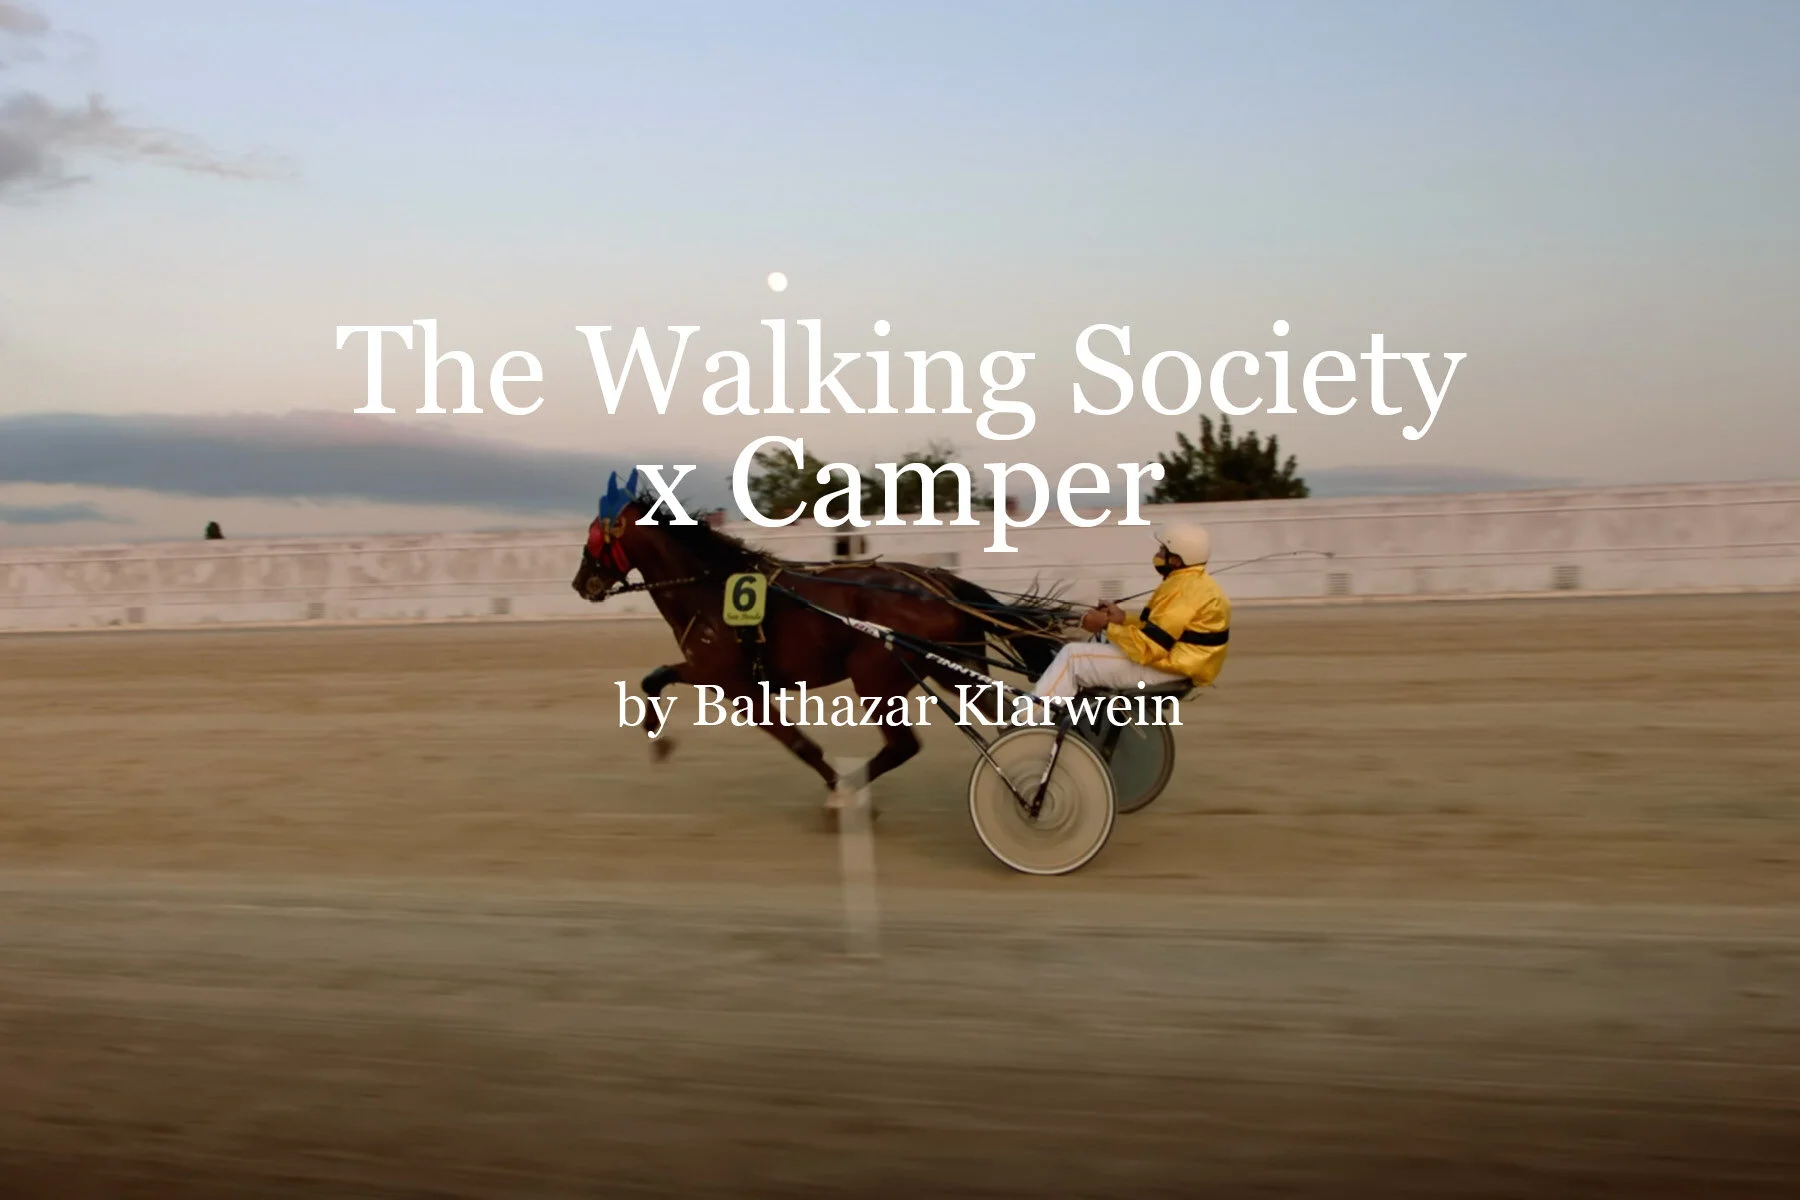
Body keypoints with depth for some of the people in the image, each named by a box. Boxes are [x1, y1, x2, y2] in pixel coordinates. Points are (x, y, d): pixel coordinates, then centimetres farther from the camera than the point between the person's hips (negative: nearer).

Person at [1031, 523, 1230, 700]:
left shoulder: (1181, 589, -21)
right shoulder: (1196, 583, 13)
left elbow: (1147, 649, -25)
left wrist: (1106, 625, -13)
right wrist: (1123, 619, 9)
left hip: (1170, 670, -11)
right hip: (1181, 663, 11)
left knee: (1073, 656, -9)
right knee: (1094, 645, 24)